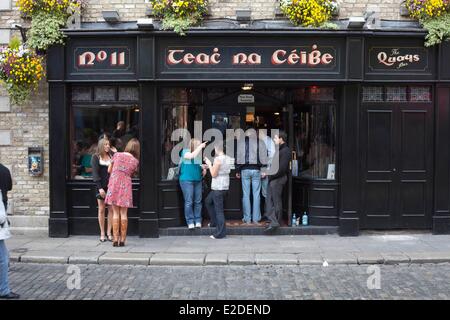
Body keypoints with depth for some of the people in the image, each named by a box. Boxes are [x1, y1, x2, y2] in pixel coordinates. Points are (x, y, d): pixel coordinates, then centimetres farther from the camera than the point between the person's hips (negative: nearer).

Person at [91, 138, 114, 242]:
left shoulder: (112, 155, 10)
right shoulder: (96, 157, 2)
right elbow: (95, 173, -5)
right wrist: (99, 187, -14)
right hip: (101, 186, -2)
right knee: (101, 209, 3)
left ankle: (109, 232, 9)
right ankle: (102, 233, 10)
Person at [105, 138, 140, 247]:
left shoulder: (117, 155, 3)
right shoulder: (135, 161, 3)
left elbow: (109, 170, 11)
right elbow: (131, 174, 9)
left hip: (114, 185, 0)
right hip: (126, 186, 0)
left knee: (115, 213, 4)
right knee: (124, 213, 5)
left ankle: (115, 239, 3)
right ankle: (122, 239, 6)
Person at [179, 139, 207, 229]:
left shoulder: (198, 154, 10)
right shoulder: (185, 151, -5)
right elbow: (192, 156, -26)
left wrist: (203, 169, 4)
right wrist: (200, 147, -22)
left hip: (197, 180, 6)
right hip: (187, 180, -6)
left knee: (198, 201, 5)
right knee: (189, 202, -4)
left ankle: (198, 221, 13)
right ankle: (190, 222, 3)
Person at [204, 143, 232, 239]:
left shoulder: (218, 159, -17)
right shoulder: (228, 158, 8)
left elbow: (214, 174, -14)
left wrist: (209, 164, -3)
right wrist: (210, 166, 22)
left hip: (218, 187, -9)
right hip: (225, 186, 9)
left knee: (218, 209, -4)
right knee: (208, 201, 26)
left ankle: (220, 233, 0)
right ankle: (214, 222, 30)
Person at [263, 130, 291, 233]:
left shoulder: (285, 151, -13)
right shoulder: (279, 150, 17)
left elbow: (282, 169, -19)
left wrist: (269, 174, -15)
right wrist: (268, 173, 8)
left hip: (278, 178, -9)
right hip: (273, 178, 10)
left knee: (277, 201, -2)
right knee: (269, 199, 6)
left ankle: (275, 222, 4)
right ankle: (273, 221, 7)